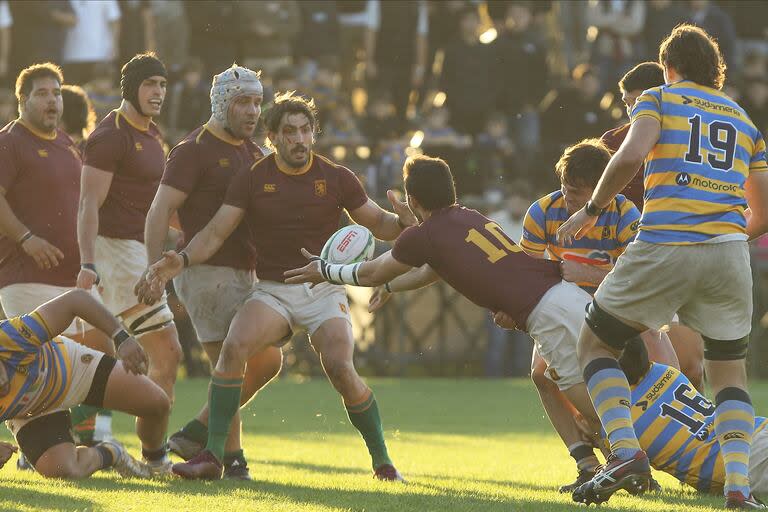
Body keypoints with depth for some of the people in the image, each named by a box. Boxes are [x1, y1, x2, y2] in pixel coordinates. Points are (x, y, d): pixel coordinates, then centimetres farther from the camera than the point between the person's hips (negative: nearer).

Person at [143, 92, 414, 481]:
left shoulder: (336, 178, 2)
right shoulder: (252, 179, 3)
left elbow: (378, 224, 10)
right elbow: (215, 233, 0)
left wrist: (402, 221, -14)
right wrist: (182, 259, -19)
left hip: (324, 290, -1)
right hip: (272, 291, 1)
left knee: (341, 369, -24)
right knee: (234, 346, -27)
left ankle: (382, 461, -3)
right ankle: (212, 457, -22)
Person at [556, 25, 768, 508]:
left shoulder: (658, 100, 10)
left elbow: (630, 156, -11)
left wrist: (590, 210, 1)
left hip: (664, 249, -3)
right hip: (729, 251, 3)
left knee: (595, 344, 14)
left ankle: (626, 452, -7)